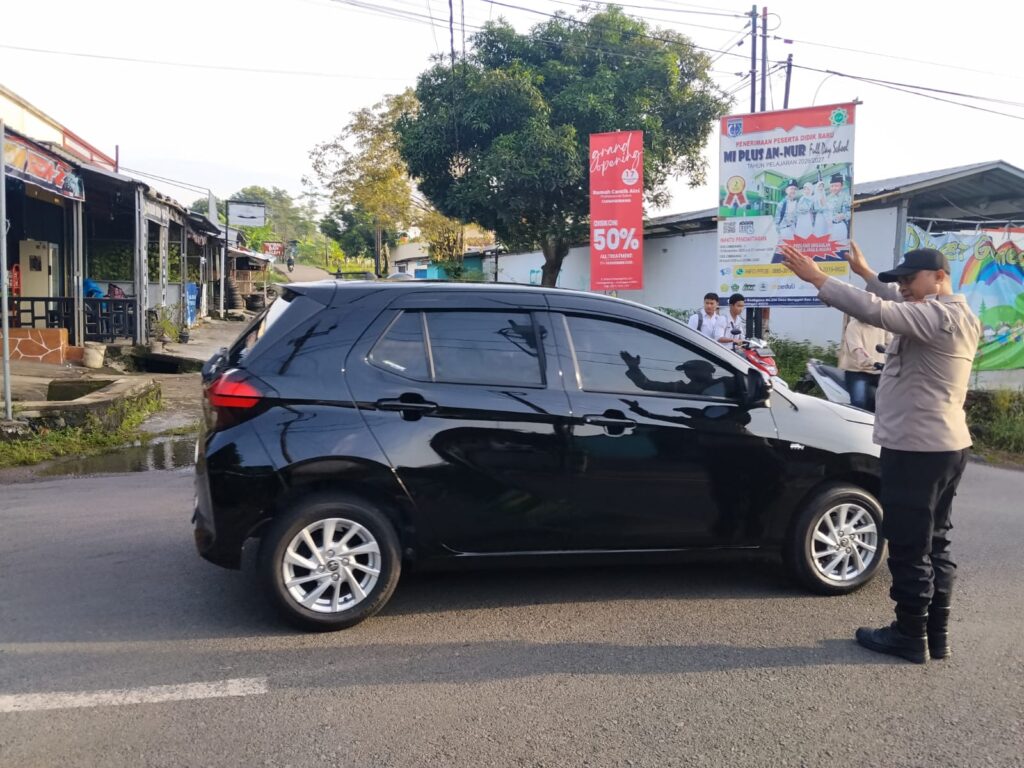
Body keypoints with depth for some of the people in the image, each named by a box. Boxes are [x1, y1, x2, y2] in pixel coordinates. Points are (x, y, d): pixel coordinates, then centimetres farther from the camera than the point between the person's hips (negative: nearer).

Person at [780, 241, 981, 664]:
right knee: (934, 543, 14)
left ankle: (910, 636, 8)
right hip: (945, 445, 11)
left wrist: (816, 277, -28)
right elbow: (897, 306, 29)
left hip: (917, 448, -11)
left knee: (910, 547, -1)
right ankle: (936, 633, 22)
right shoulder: (956, 314, 13)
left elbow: (877, 311, -32)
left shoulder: (939, 314, -19)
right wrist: (865, 272, 28)